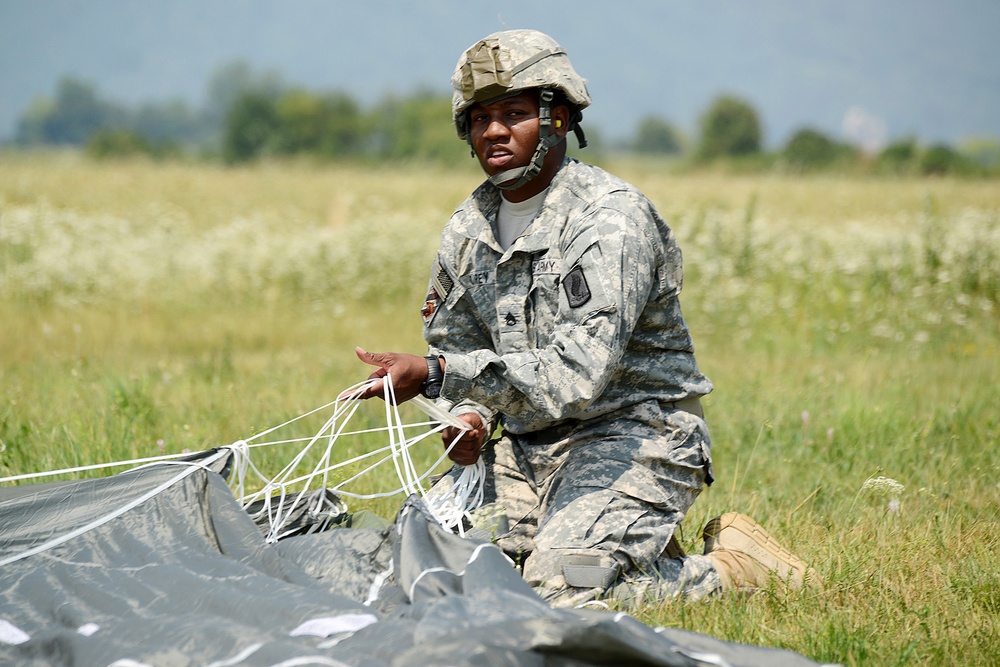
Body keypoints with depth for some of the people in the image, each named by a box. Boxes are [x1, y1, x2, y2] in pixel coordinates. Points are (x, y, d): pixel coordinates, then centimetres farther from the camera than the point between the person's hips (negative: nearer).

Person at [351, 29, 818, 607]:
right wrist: (469, 414, -7)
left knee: (559, 590, -26)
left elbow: (578, 372, -28)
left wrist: (434, 375, -32)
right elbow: (454, 349, 18)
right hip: (528, 446, 8)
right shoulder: (468, 232, 7)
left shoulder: (612, 218, -17)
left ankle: (731, 569, -1)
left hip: (632, 437, -8)